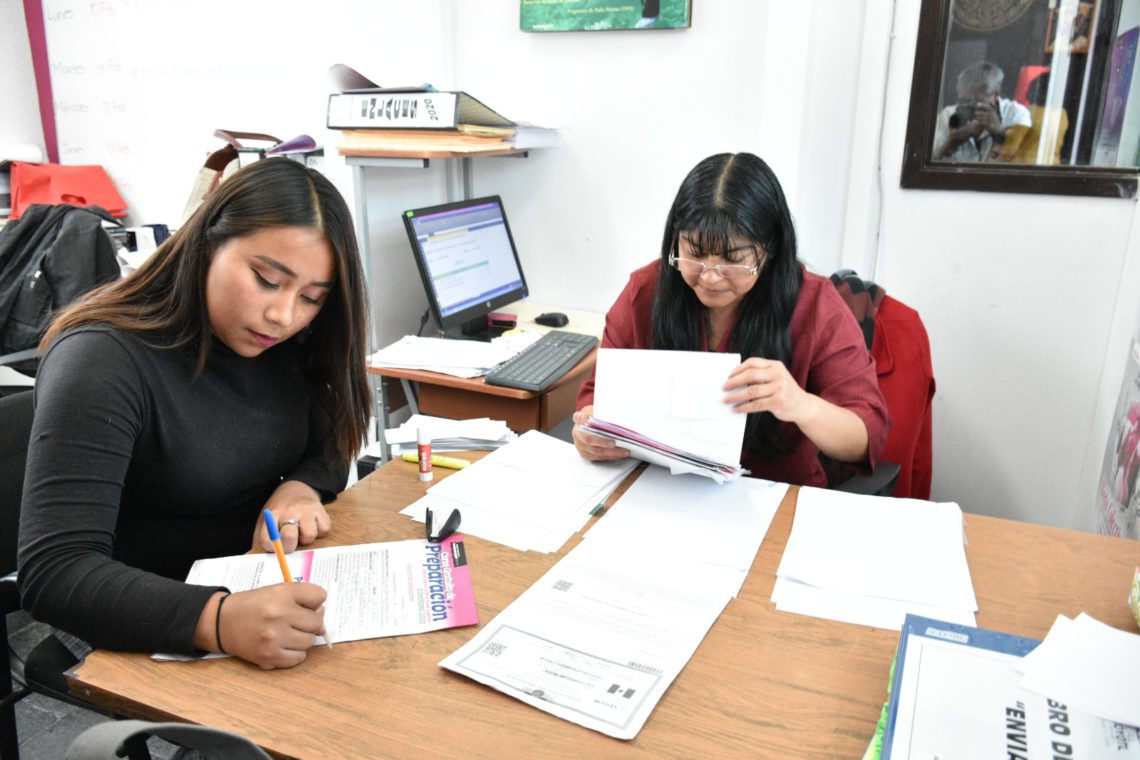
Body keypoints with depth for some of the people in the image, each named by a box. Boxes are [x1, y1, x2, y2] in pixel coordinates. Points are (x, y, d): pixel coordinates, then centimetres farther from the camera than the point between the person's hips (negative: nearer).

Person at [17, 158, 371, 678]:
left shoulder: (285, 346, -2)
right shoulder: (103, 361, -20)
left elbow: (329, 450, 10)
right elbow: (52, 572, -26)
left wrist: (300, 489, -14)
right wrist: (217, 621, -42)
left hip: (269, 593, 6)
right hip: (137, 645, -5)